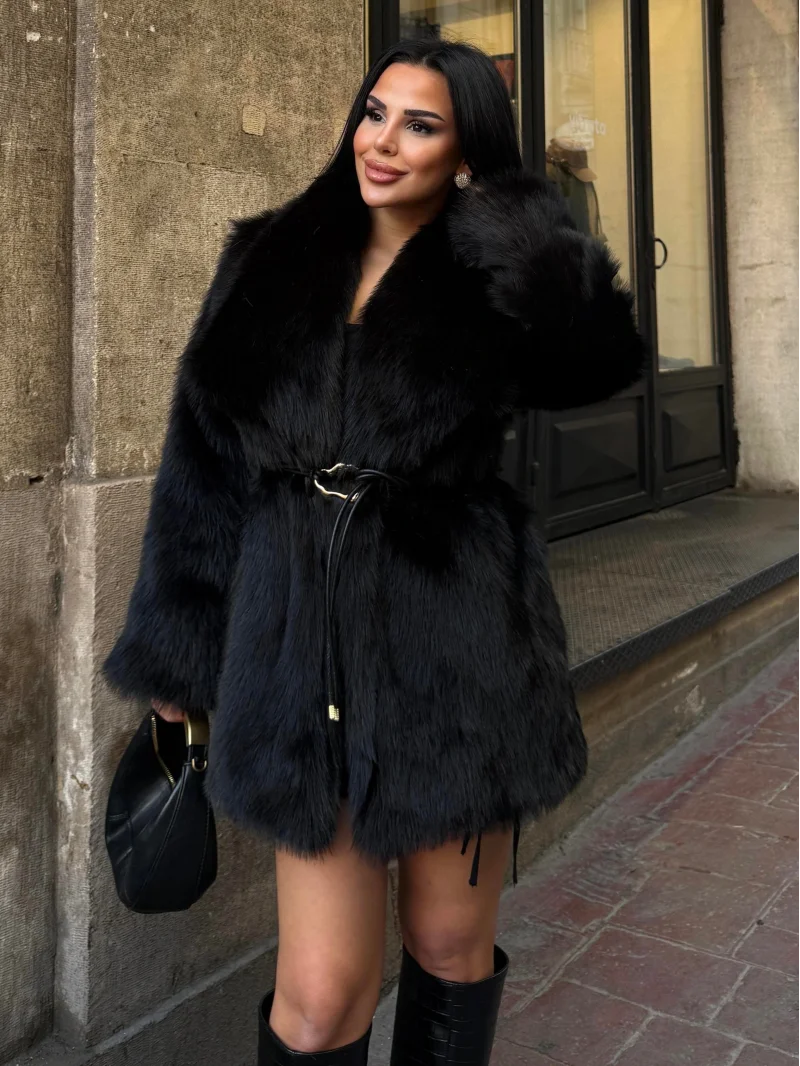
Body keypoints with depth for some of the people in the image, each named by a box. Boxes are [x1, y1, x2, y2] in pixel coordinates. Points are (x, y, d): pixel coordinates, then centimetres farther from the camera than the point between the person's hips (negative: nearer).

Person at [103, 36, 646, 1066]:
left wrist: (488, 207, -9)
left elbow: (604, 355, -21)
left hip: (459, 648, -1)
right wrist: (174, 651, 9)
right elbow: (205, 467, 9)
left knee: (451, 948, 15)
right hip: (303, 643, 1)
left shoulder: (495, 283, 2)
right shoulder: (272, 264, 9)